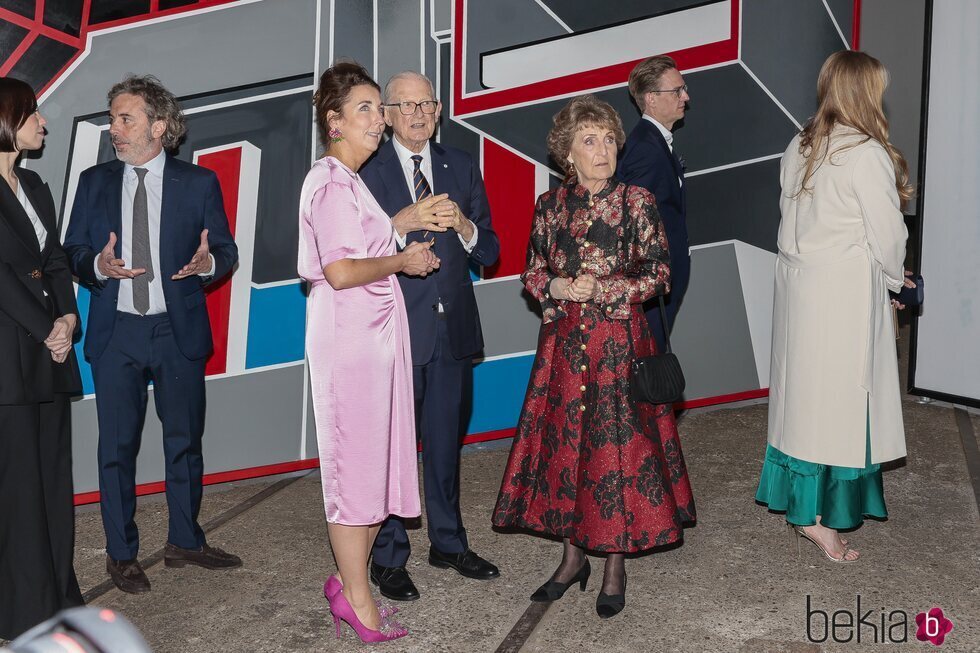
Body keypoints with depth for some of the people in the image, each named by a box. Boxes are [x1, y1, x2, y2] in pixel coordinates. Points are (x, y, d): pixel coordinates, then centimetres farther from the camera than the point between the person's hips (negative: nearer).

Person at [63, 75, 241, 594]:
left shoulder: (198, 182, 1)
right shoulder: (94, 182, 6)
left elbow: (226, 250, 3)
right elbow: (73, 252, 7)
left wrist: (208, 262, -20)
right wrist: (97, 265, -15)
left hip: (179, 331, 0)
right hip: (115, 332, 1)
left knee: (185, 440, 10)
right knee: (116, 446, 5)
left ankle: (185, 541, 27)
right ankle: (121, 554, 20)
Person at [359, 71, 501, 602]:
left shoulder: (462, 167, 9)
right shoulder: (367, 171, -3)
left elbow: (489, 252, 7)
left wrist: (463, 226, -13)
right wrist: (402, 223, -23)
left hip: (453, 328, 4)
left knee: (446, 440, 16)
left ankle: (448, 543, 32)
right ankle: (388, 559, 19)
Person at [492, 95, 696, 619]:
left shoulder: (637, 201, -3)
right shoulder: (550, 205, 6)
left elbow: (659, 275, -4)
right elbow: (533, 272, 11)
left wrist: (602, 290, -14)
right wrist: (555, 288, -10)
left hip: (620, 343, -3)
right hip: (563, 344, 3)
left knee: (619, 442, 0)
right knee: (563, 440, 7)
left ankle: (615, 566, 17)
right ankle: (573, 556, 25)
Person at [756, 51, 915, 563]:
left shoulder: (799, 147, 7)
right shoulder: (867, 154, -15)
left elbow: (792, 217, 9)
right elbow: (886, 234, -12)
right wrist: (895, 278, 8)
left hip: (796, 280, 7)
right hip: (844, 290, -7)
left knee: (803, 391, 15)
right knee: (838, 396, 2)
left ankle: (795, 496, 28)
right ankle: (815, 515, 9)